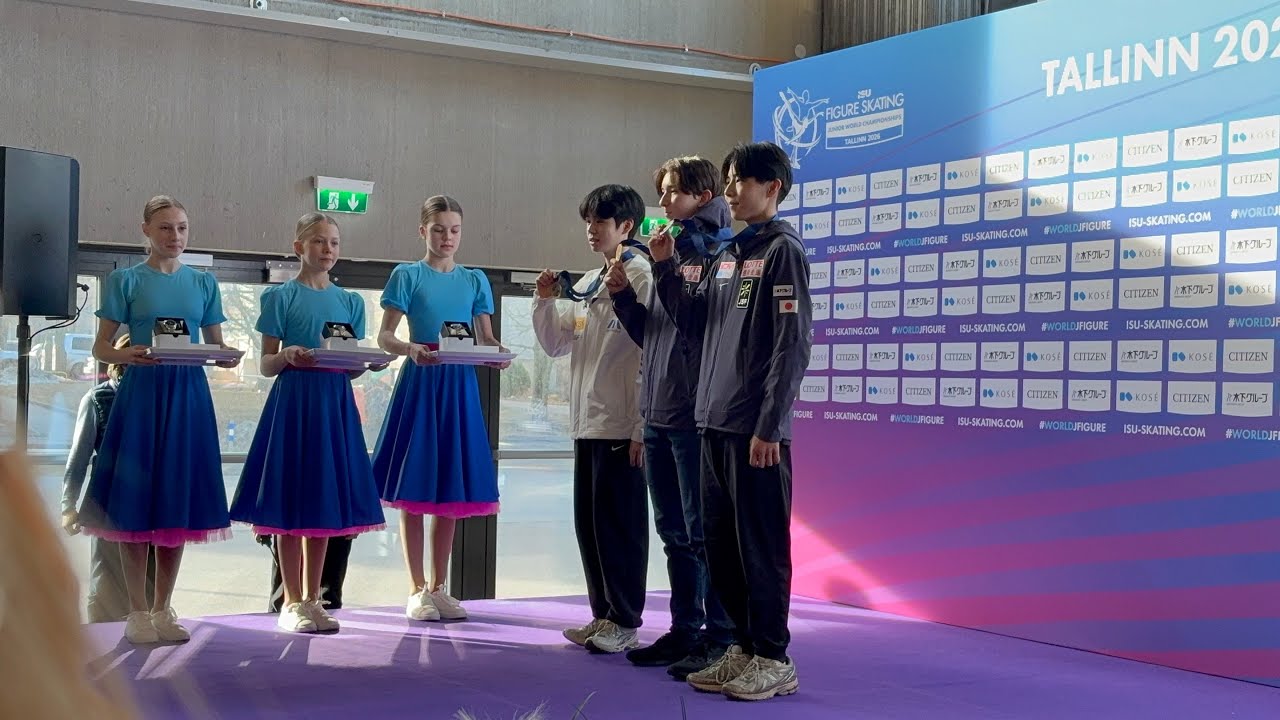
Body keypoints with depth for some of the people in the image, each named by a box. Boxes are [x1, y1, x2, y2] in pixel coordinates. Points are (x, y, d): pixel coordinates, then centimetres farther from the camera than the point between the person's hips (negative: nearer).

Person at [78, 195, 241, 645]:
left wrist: (225, 357, -11)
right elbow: (101, 346, 0)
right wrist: (128, 355, -21)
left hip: (189, 394, 3)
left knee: (179, 499, 6)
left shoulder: (203, 283, 11)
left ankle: (163, 607, 17)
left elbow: (215, 344, 12)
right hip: (142, 392, -3)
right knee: (135, 499, -2)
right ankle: (137, 611, 8)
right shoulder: (126, 280, 2)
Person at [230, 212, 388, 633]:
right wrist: (288, 356, -21)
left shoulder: (350, 301, 13)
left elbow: (354, 368, 13)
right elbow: (266, 366, 0)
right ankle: (292, 602, 8)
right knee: (290, 501, -2)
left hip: (335, 403, 4)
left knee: (324, 500, 7)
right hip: (293, 400, -4)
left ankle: (312, 599, 16)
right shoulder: (282, 297, 1)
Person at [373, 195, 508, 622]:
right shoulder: (407, 275, 1)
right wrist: (411, 349, -25)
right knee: (414, 490, -1)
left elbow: (486, 338, 9)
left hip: (460, 386, 4)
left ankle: (439, 586, 17)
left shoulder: (475, 280, 12)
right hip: (420, 383, -3)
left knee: (451, 489, 7)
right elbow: (384, 337, -5)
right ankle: (417, 590, 8)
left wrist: (498, 355, -14)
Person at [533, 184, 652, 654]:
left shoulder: (642, 277, -8)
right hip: (587, 422, 8)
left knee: (619, 523, -2)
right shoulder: (585, 284, 17)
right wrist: (544, 301, 6)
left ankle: (625, 622, 7)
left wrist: (642, 427, -17)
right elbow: (555, 344, 23)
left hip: (622, 426, -8)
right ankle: (603, 615, 21)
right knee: (588, 521, 11)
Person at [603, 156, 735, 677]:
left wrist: (665, 267, -20)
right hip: (658, 417, 9)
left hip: (695, 417, -9)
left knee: (702, 534, -4)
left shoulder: (716, 255, -7)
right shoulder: (670, 255, 17)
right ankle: (685, 630, 23)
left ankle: (721, 639, 3)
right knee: (674, 535, 14)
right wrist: (623, 297, 6)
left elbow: (698, 317, -19)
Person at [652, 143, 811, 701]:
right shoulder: (728, 255, 17)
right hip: (714, 424, 8)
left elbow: (792, 345, -13)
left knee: (761, 546, -2)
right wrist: (665, 268, 5)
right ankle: (743, 648, 22)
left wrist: (769, 426, -17)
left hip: (756, 430, -8)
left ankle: (773, 659, 8)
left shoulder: (782, 250, -7)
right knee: (720, 544, 12)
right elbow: (692, 320, 18)